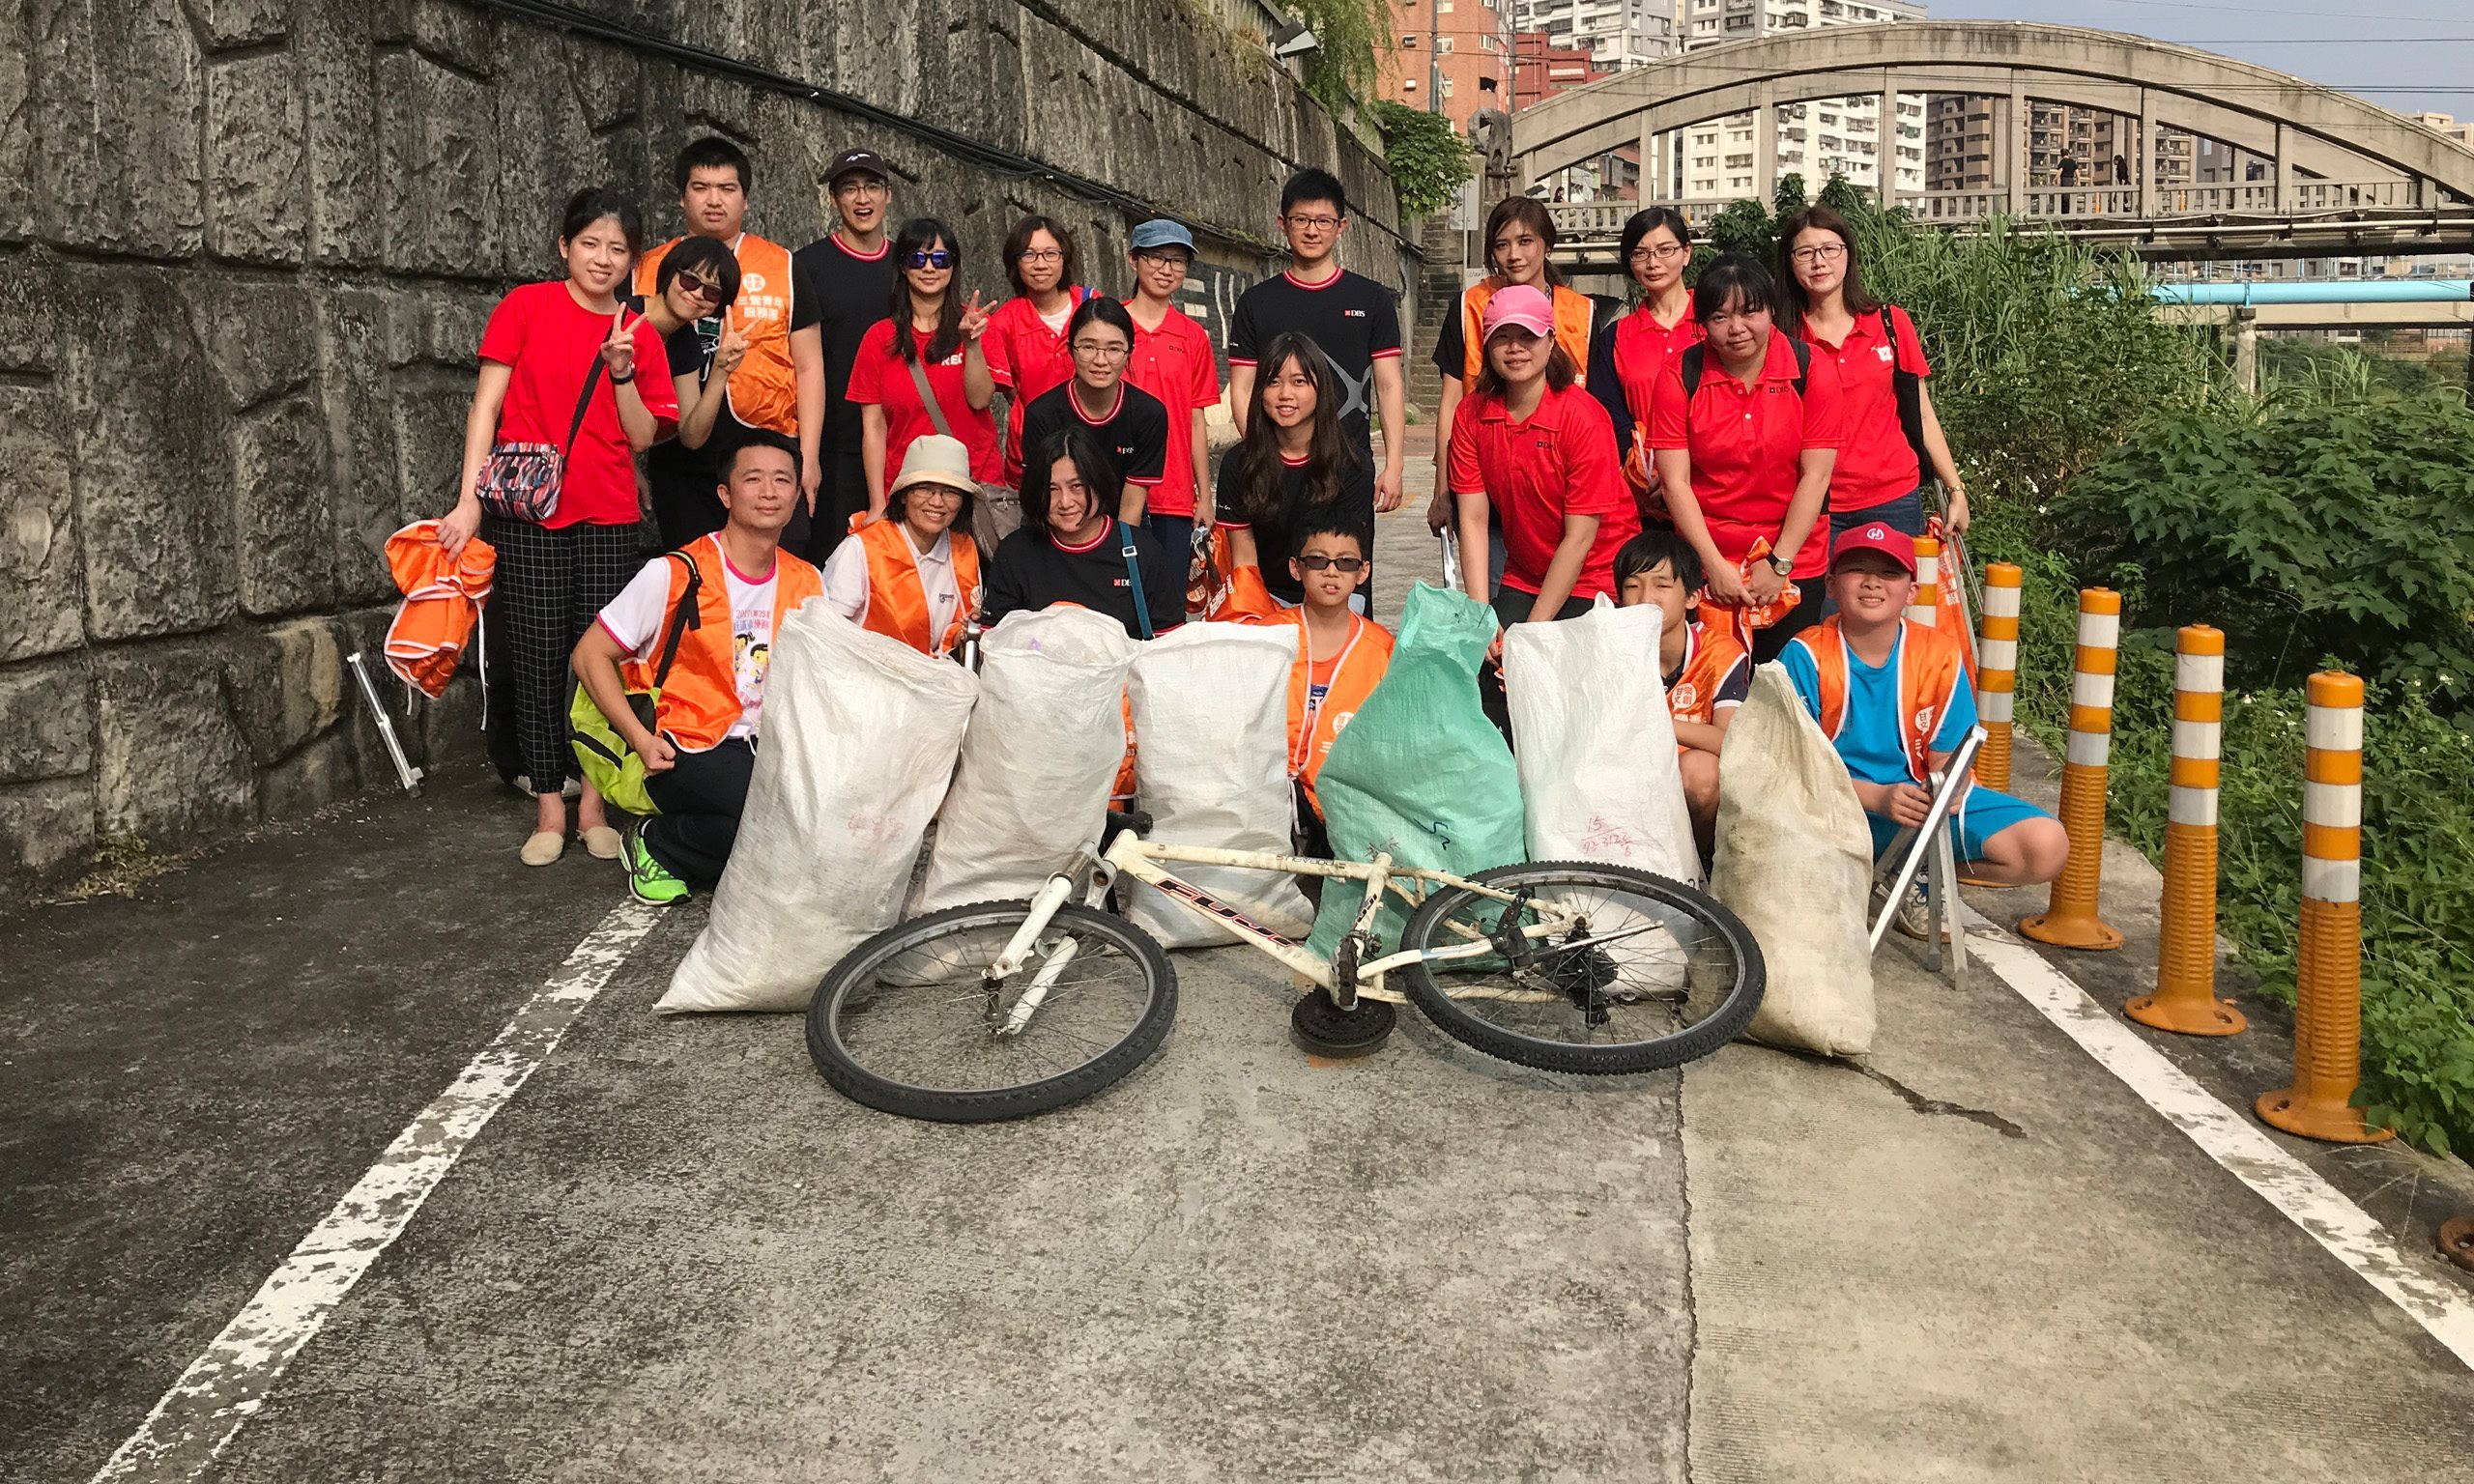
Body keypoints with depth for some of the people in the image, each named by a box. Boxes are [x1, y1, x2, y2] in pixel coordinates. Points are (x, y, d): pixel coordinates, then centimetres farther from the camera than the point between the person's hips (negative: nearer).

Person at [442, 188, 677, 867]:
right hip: (529, 512, -2)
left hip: (608, 517, 2)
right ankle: (549, 809, 8)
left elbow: (643, 437, 6)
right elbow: (486, 405, -2)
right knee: (539, 662, 0)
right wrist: (468, 500, -8)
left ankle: (592, 805, 11)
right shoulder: (526, 307, 1)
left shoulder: (639, 335, 9)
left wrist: (622, 372, -10)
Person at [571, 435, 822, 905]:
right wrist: (641, 738, -13)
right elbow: (590, 655, -1)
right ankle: (657, 844, -5)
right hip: (689, 755, -5)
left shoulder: (807, 584, 9)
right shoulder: (675, 575, -5)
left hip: (770, 753, 5)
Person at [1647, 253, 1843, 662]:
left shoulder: (1812, 369, -6)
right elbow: (1675, 482, -7)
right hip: (1705, 565, 0)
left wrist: (1778, 563, -12)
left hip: (1794, 562, 0)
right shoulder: (1680, 375, -5)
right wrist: (1714, 564, -12)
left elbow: (1815, 476, -8)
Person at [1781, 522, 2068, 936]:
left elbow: (1947, 759, 2)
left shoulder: (1940, 653, -2)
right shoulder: (1806, 656, -10)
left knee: (2046, 846, -16)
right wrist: (1877, 797, -28)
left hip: (1919, 798, 4)